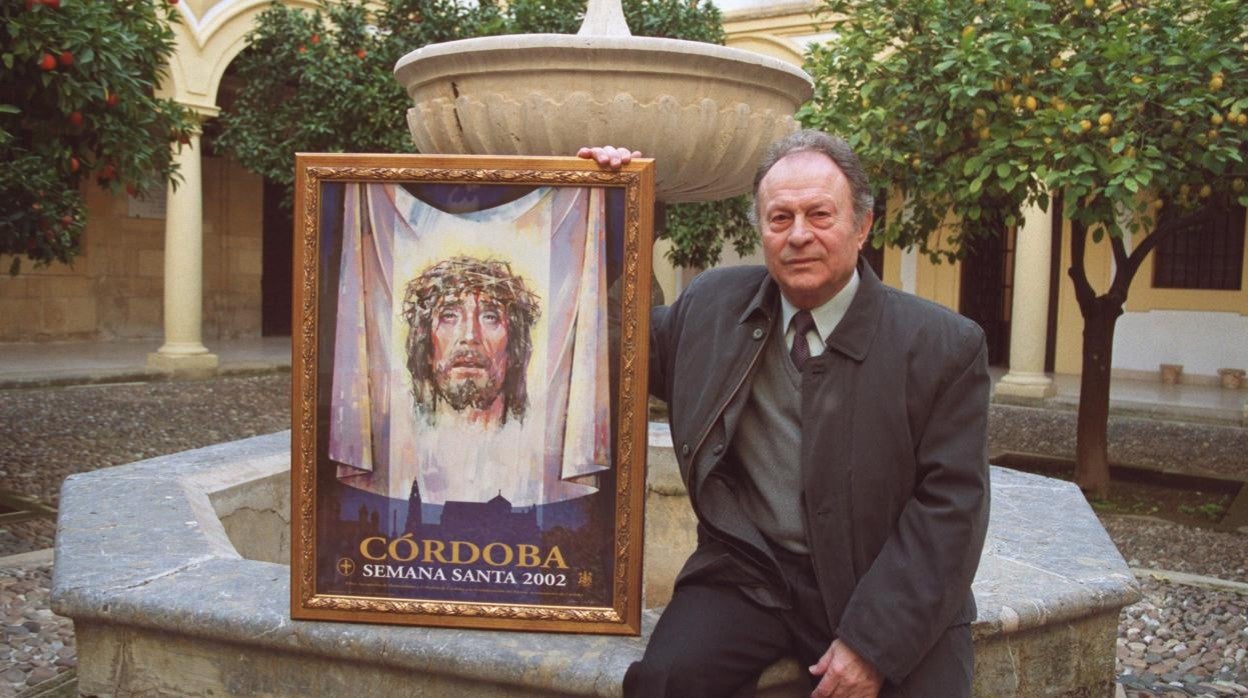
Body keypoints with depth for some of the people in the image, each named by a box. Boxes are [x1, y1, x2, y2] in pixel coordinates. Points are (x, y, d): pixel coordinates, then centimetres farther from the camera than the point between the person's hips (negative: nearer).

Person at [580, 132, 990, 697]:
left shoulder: (944, 346, -6)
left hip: (884, 589, -1)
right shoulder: (713, 305, 3)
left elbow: (950, 503, -8)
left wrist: (874, 642, -14)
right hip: (749, 573, 2)